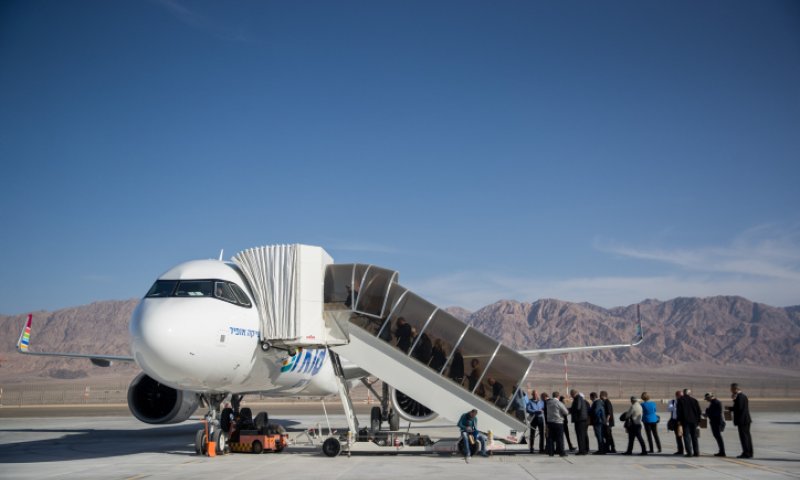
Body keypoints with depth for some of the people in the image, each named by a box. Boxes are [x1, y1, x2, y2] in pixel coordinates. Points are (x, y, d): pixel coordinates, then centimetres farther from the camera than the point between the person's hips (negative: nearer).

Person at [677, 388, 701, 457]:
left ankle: (689, 452, -10)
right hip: (693, 421, 4)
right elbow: (698, 411, 9)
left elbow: (679, 411, -5)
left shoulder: (680, 400, 0)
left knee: (687, 436, -3)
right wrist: (698, 420, 13)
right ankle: (696, 452, 9)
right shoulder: (694, 400, 10)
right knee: (694, 436, 11)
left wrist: (679, 420, -3)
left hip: (685, 420, -4)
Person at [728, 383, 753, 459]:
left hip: (742, 420, -10)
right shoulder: (744, 396, 16)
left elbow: (739, 408, -21)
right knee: (747, 436, 13)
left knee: (744, 436, -7)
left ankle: (746, 453, -6)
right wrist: (734, 399, 9)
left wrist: (730, 408, -8)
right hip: (747, 419, 10)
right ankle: (749, 453, 18)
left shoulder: (739, 397, -15)